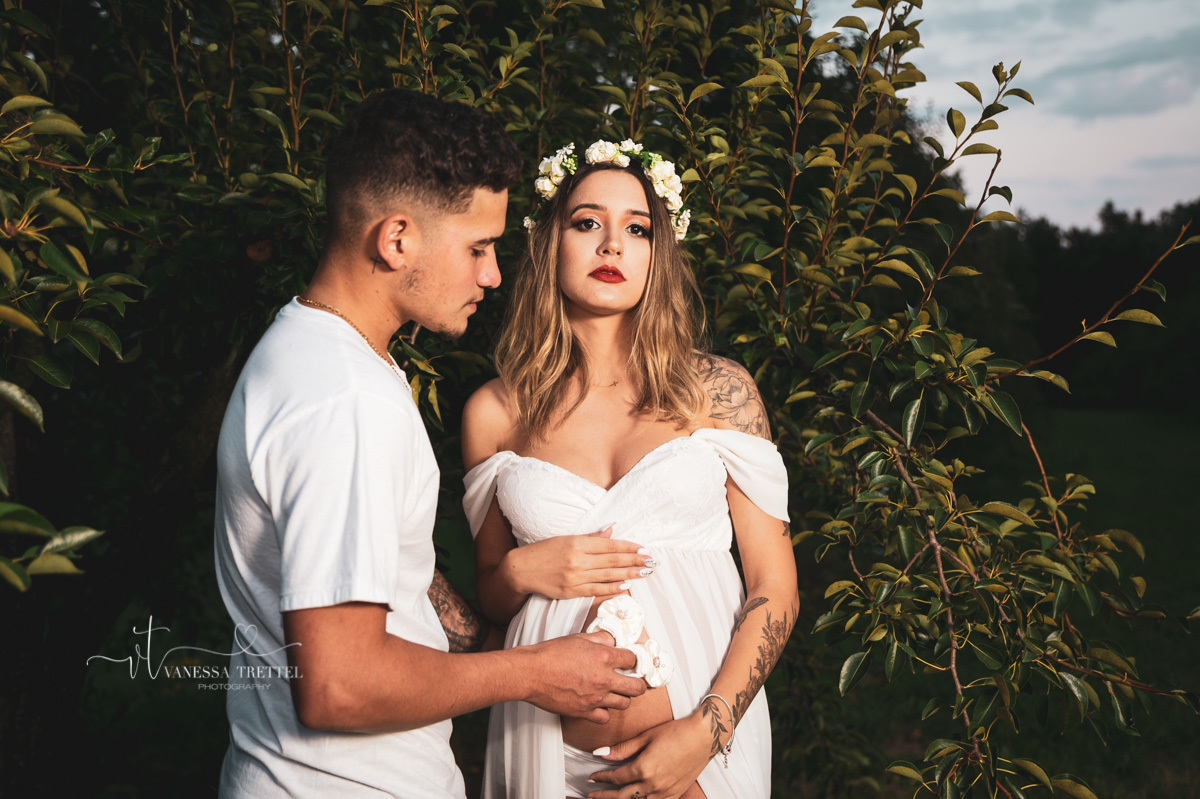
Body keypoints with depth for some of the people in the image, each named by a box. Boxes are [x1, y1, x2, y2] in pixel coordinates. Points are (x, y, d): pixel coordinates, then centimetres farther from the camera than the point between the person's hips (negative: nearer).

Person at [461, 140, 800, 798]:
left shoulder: (718, 390, -1)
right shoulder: (496, 411, 2)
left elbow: (775, 587, -2)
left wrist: (706, 731, -13)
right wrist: (519, 571, -9)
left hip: (703, 741, -1)